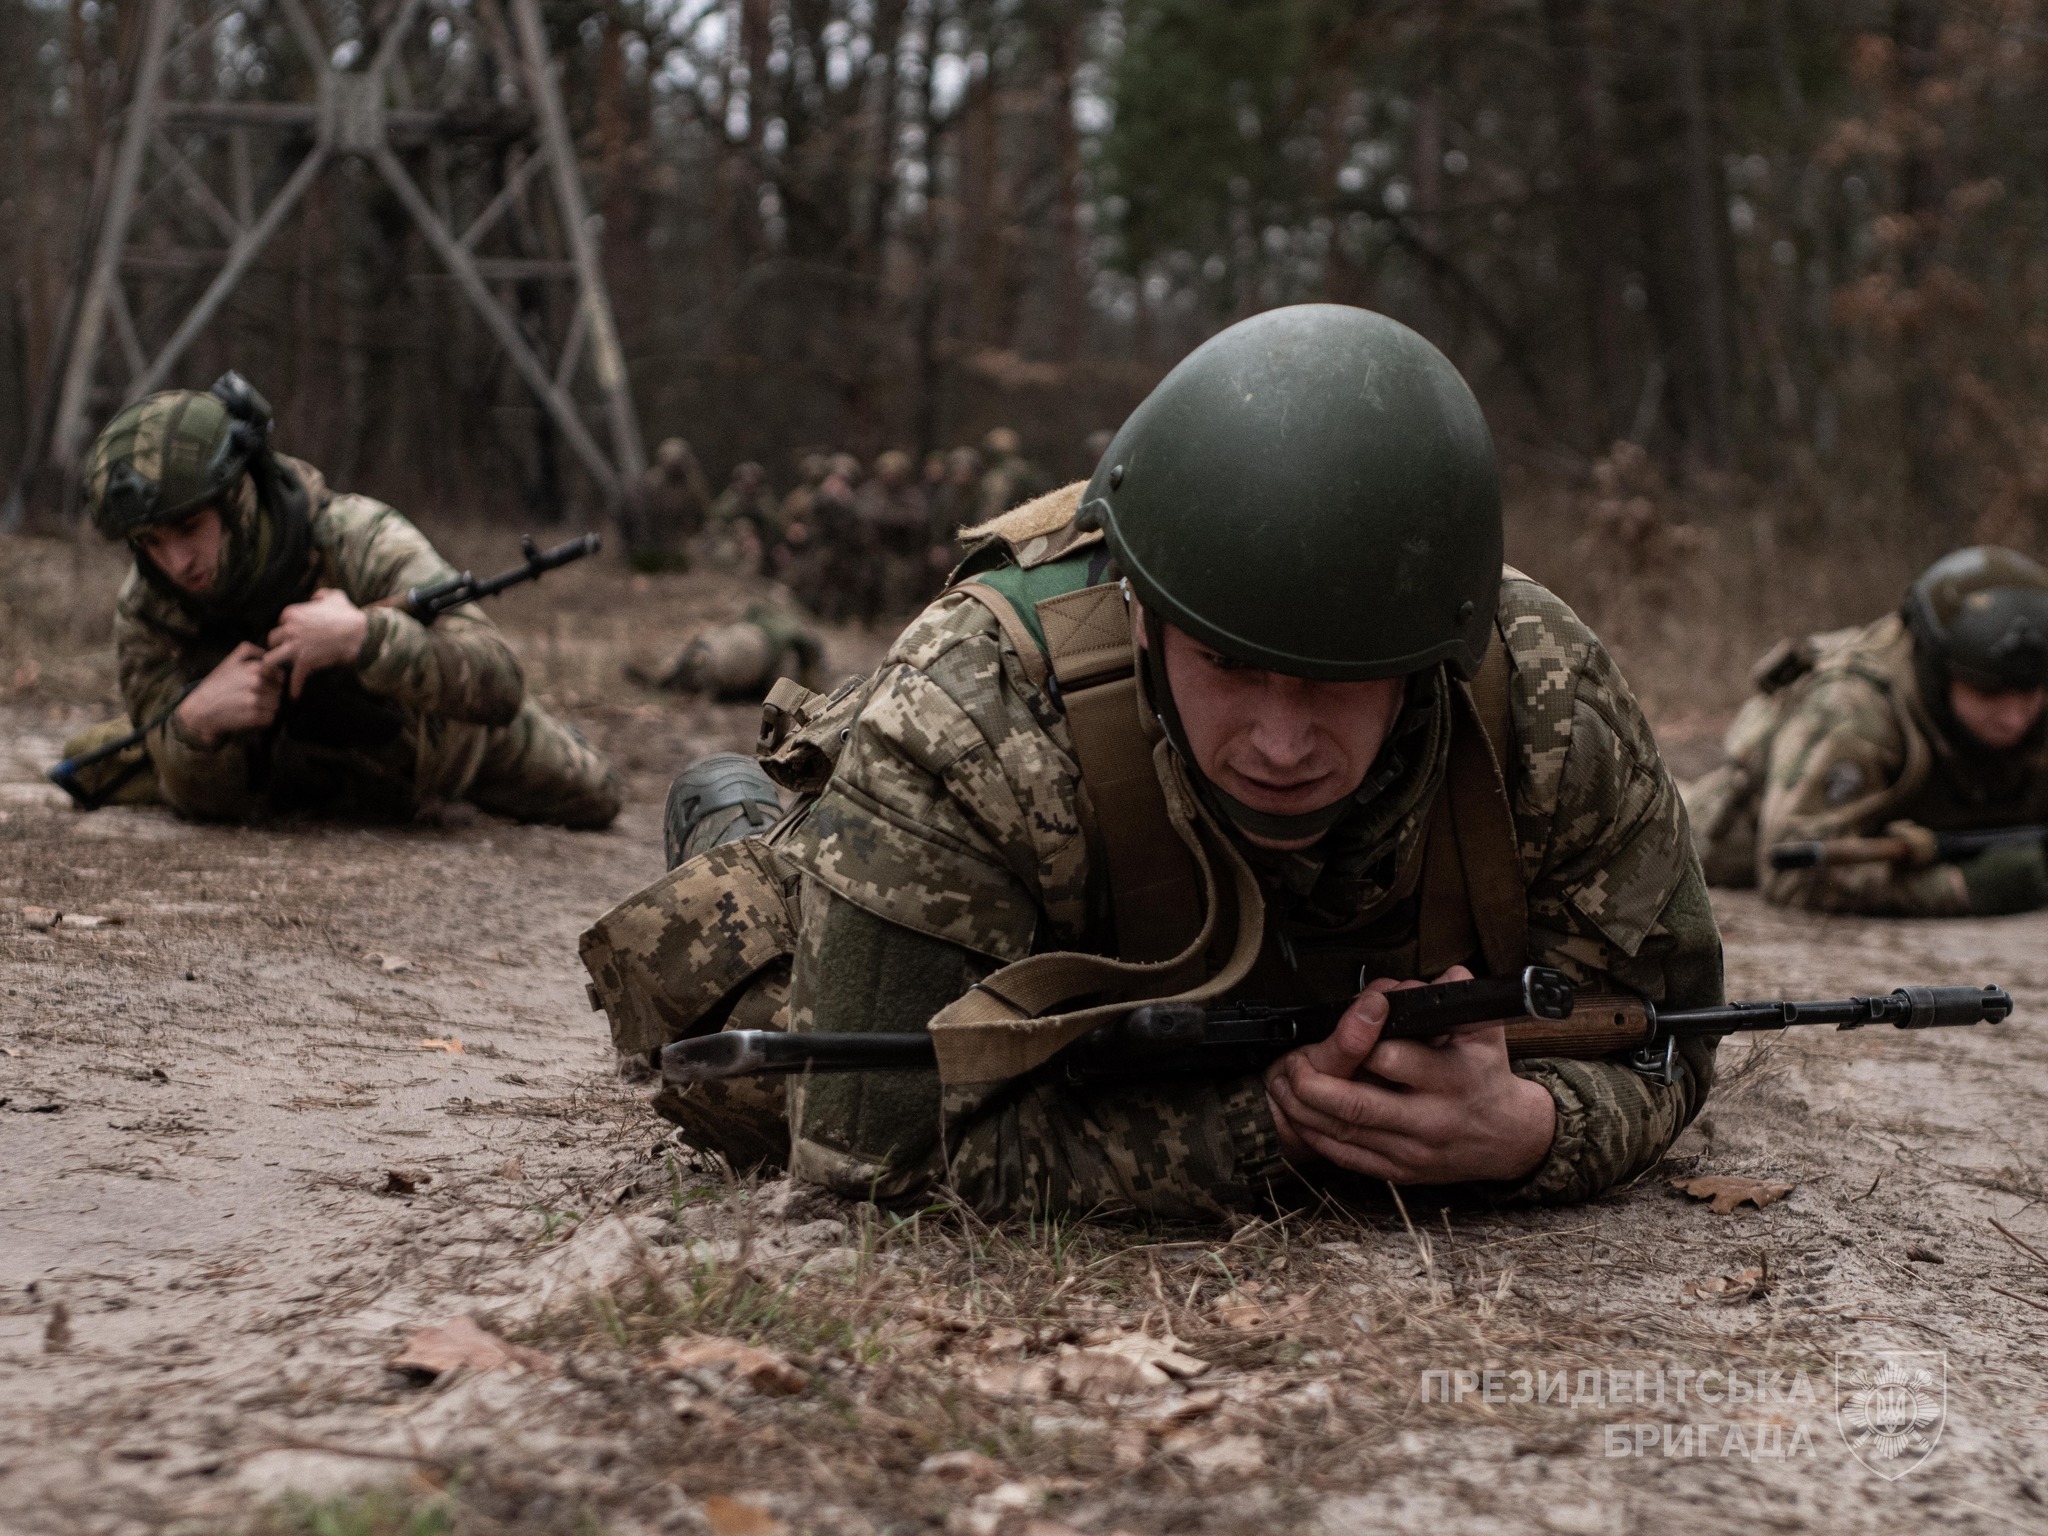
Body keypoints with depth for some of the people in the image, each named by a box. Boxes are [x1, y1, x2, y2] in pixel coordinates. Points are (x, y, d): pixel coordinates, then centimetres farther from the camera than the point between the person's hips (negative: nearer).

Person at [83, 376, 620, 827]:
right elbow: (208, 798, -31)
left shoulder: (357, 539, -45)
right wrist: (195, 722, -54)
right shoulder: (144, 611, -34)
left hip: (440, 733, -3)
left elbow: (497, 686, -53)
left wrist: (362, 635, -69)